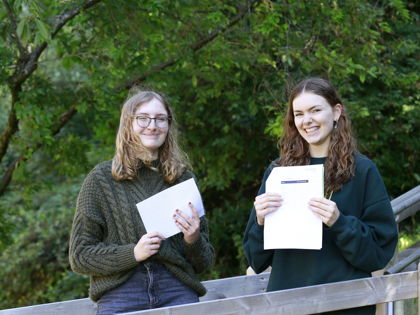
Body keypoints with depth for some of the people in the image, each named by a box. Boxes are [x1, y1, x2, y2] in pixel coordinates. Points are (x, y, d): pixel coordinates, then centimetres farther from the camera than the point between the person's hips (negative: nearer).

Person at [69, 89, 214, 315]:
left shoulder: (183, 179, 10)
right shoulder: (101, 179, 3)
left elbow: (204, 263, 14)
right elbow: (79, 256, 1)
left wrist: (194, 240, -7)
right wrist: (133, 253, -12)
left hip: (178, 294, 2)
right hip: (120, 296, -2)